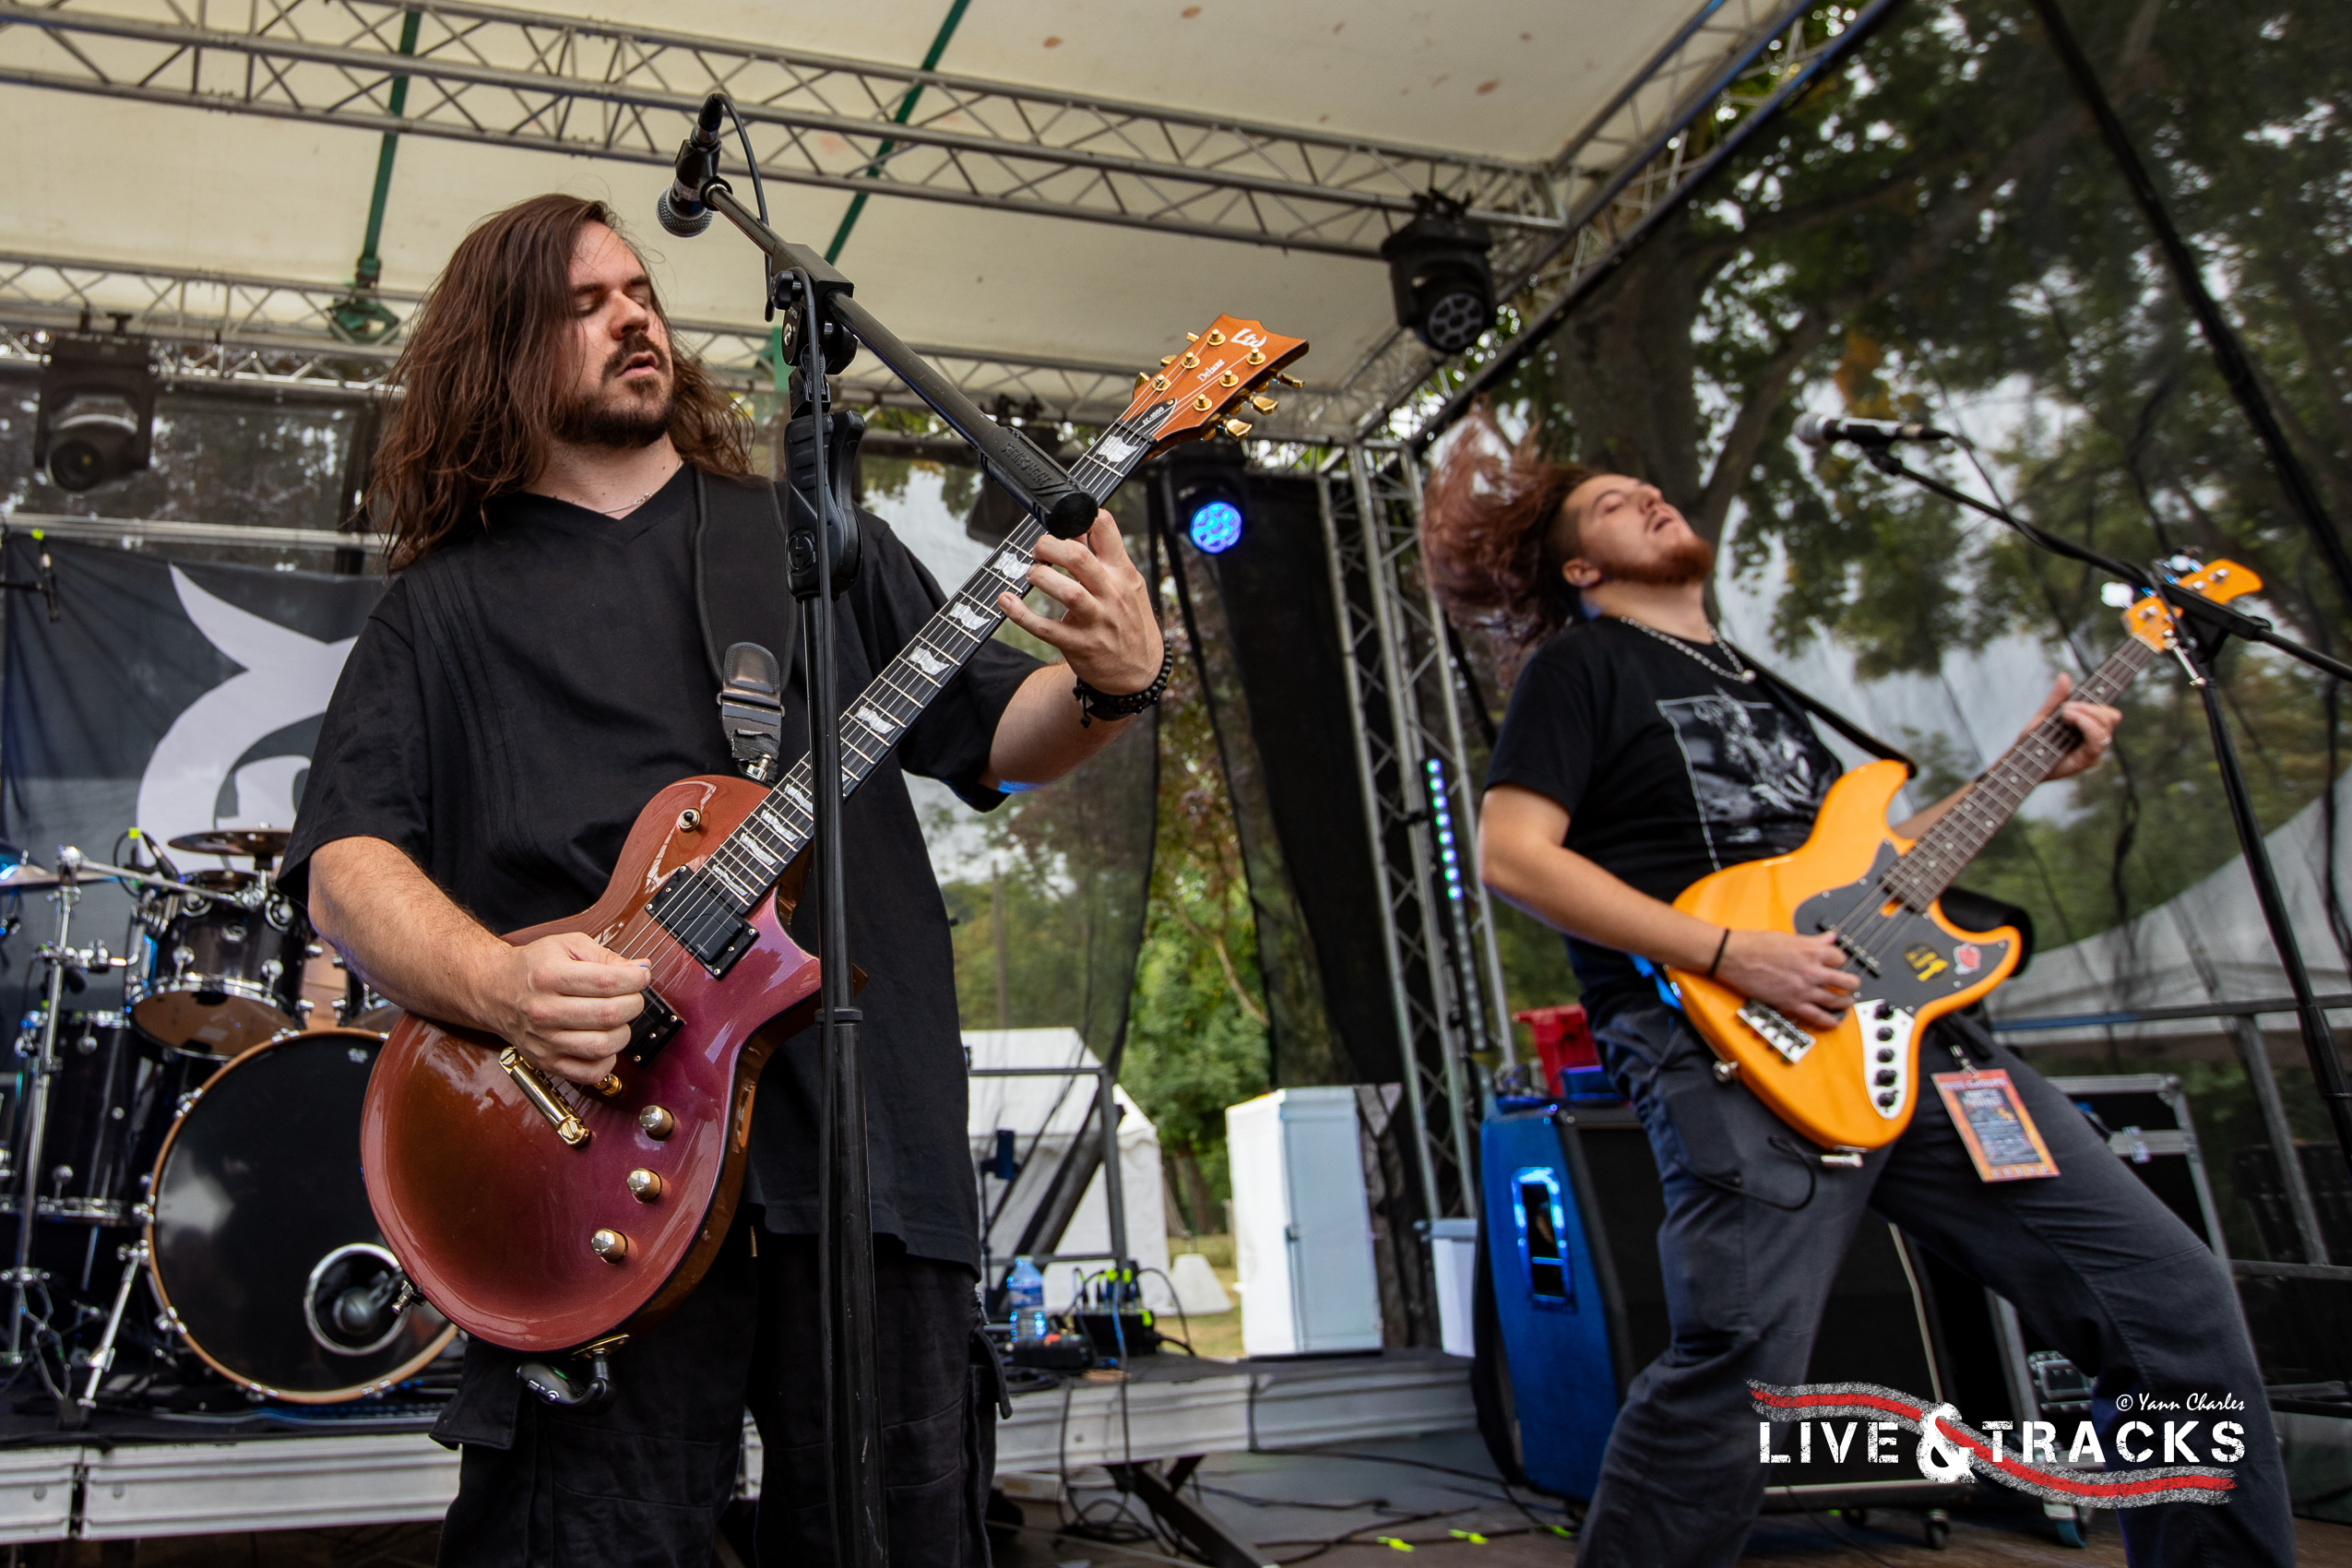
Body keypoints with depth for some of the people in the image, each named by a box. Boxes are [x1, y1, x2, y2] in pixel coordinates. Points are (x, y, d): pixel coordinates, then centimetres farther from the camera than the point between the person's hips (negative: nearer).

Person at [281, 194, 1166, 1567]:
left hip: (870, 1136, 2)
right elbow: (348, 860, 2)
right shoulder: (446, 606, 12)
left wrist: (1112, 685, -8)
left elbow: (995, 734, 14)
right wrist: (494, 983, -18)